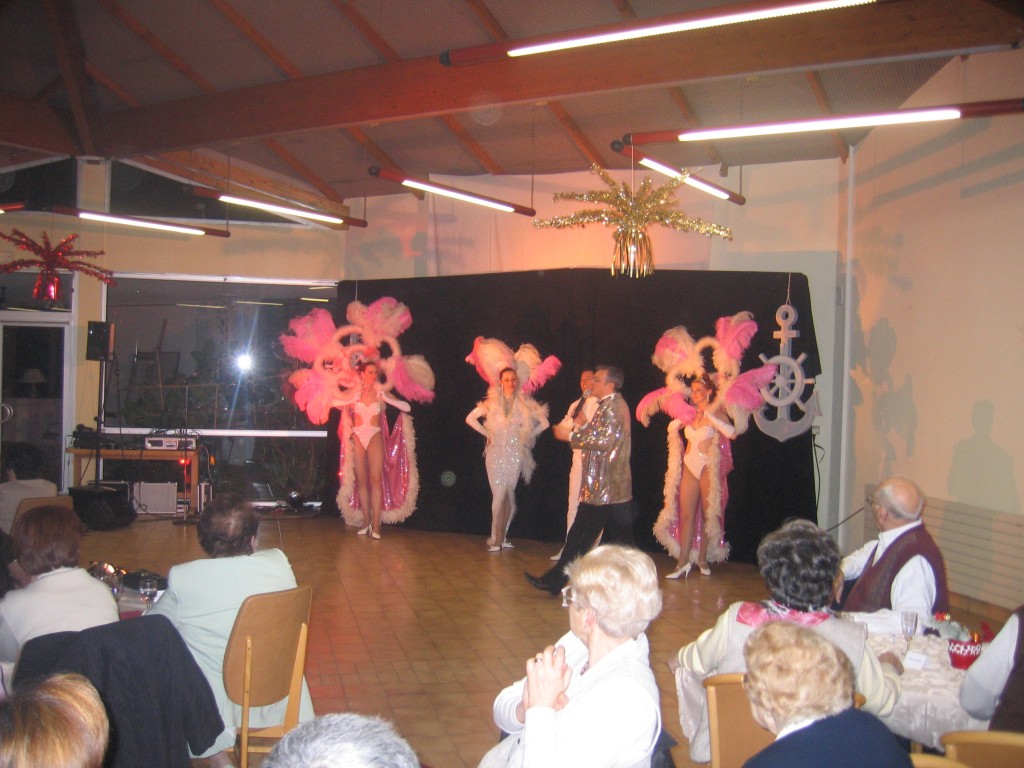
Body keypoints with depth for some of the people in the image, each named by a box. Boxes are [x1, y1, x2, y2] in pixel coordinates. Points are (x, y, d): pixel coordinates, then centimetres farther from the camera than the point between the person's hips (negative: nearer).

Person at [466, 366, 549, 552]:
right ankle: (497, 538, -1)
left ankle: (500, 536, 13)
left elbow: (544, 422, 9)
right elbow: (470, 418, 10)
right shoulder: (492, 402, 4)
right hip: (496, 453, -1)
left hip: (515, 454, 1)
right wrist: (486, 433, 4)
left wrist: (528, 436, 4)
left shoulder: (525, 403, 4)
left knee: (508, 496, 2)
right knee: (499, 495, -7)